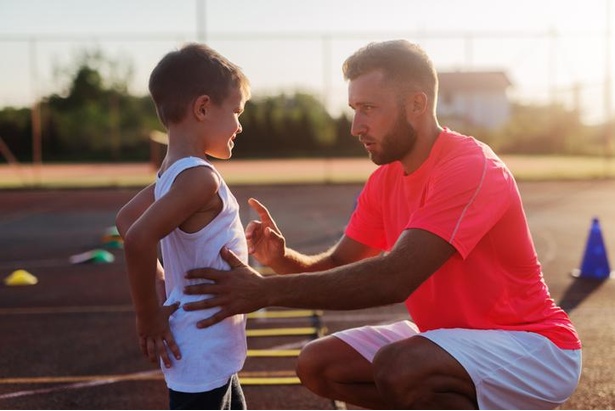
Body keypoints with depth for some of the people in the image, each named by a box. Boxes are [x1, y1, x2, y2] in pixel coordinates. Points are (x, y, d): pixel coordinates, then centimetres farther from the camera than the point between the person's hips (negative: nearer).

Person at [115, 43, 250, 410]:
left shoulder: (174, 171, 5)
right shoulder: (199, 177, -23)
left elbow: (126, 218, 16)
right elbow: (139, 238, -33)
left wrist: (160, 281, 10)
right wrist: (148, 318, -21)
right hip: (202, 353, -10)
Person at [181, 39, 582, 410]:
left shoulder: (471, 169, -24)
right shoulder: (384, 181, 2)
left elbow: (393, 278, -34)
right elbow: (337, 266, 4)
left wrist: (267, 290, -34)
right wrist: (281, 257, -18)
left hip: (533, 346, -8)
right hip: (449, 336, 8)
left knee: (398, 368, -34)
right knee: (319, 364, -4)